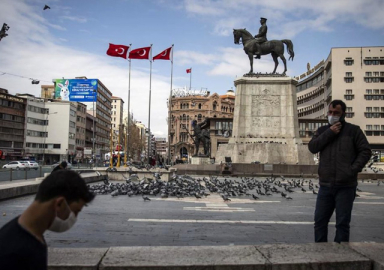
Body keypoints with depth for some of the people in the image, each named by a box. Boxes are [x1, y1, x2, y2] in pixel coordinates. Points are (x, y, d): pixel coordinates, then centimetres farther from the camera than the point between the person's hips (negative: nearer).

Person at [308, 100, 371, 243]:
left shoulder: (353, 130, 4)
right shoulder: (322, 130, 14)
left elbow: (365, 151, 0)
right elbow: (312, 147, -1)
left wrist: (353, 170, -13)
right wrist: (329, 133, -8)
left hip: (346, 186, -3)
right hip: (325, 185, 4)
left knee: (342, 223, 3)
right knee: (320, 220, 7)